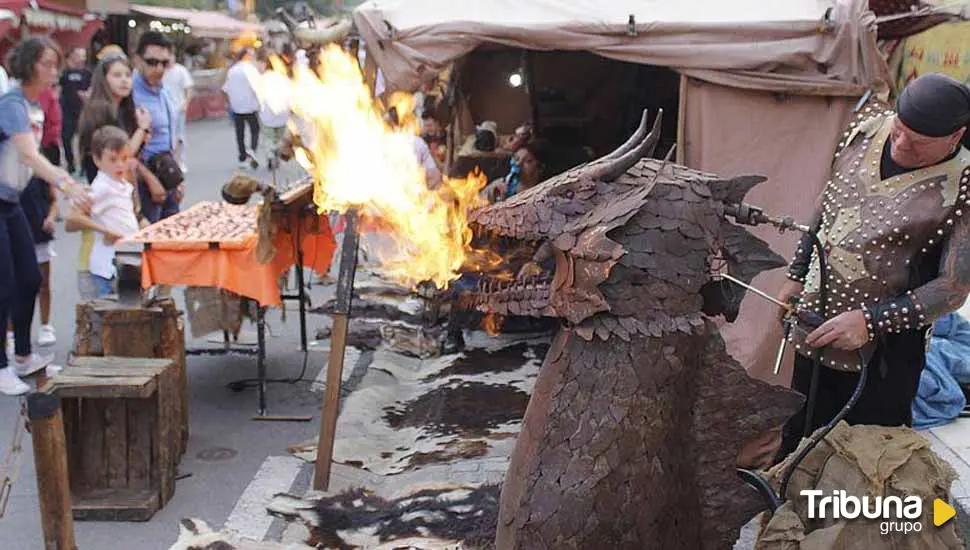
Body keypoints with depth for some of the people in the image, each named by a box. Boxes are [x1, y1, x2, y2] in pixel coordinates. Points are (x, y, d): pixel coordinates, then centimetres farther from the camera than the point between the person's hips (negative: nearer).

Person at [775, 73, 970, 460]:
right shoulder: (869, 131, -2)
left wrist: (871, 320, -24)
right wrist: (796, 276, 14)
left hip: (882, 347, -5)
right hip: (814, 326, 5)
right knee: (797, 441, 22)